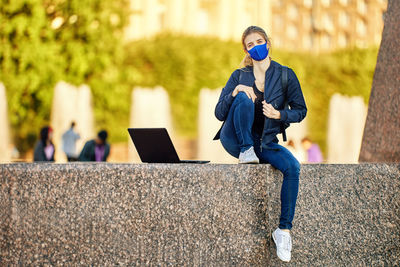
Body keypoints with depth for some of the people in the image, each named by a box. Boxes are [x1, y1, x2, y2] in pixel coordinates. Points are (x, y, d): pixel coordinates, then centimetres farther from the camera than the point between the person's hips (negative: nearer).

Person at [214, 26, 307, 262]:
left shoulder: (285, 75, 4)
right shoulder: (240, 76, 5)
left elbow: (301, 111, 6)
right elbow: (219, 113, 0)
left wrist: (279, 114, -15)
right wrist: (235, 91, -19)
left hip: (266, 142, 1)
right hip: (235, 140, -1)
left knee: (293, 166, -29)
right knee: (245, 98, -27)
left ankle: (284, 229, -24)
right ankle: (246, 152, -24)